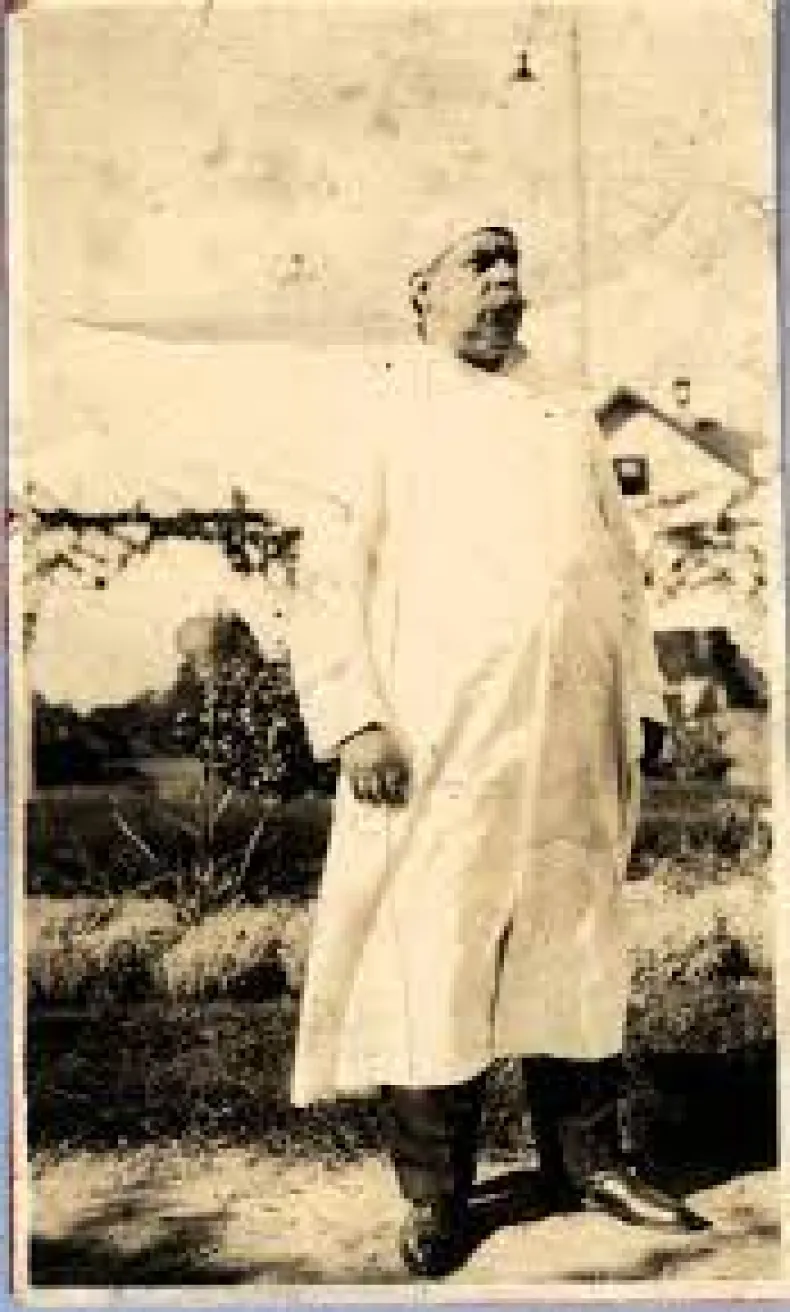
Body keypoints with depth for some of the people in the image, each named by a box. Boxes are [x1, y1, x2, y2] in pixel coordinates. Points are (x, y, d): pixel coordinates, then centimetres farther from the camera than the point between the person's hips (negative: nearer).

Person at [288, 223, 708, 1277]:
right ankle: (435, 1197, 9)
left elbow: (622, 573, 21)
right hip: (442, 744, -4)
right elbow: (328, 569, -2)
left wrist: (642, 700, 11)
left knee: (579, 952, 8)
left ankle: (589, 1162, 21)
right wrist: (354, 714, -13)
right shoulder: (380, 414, 7)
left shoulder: (568, 424, 22)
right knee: (435, 960, -2)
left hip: (577, 746, 5)